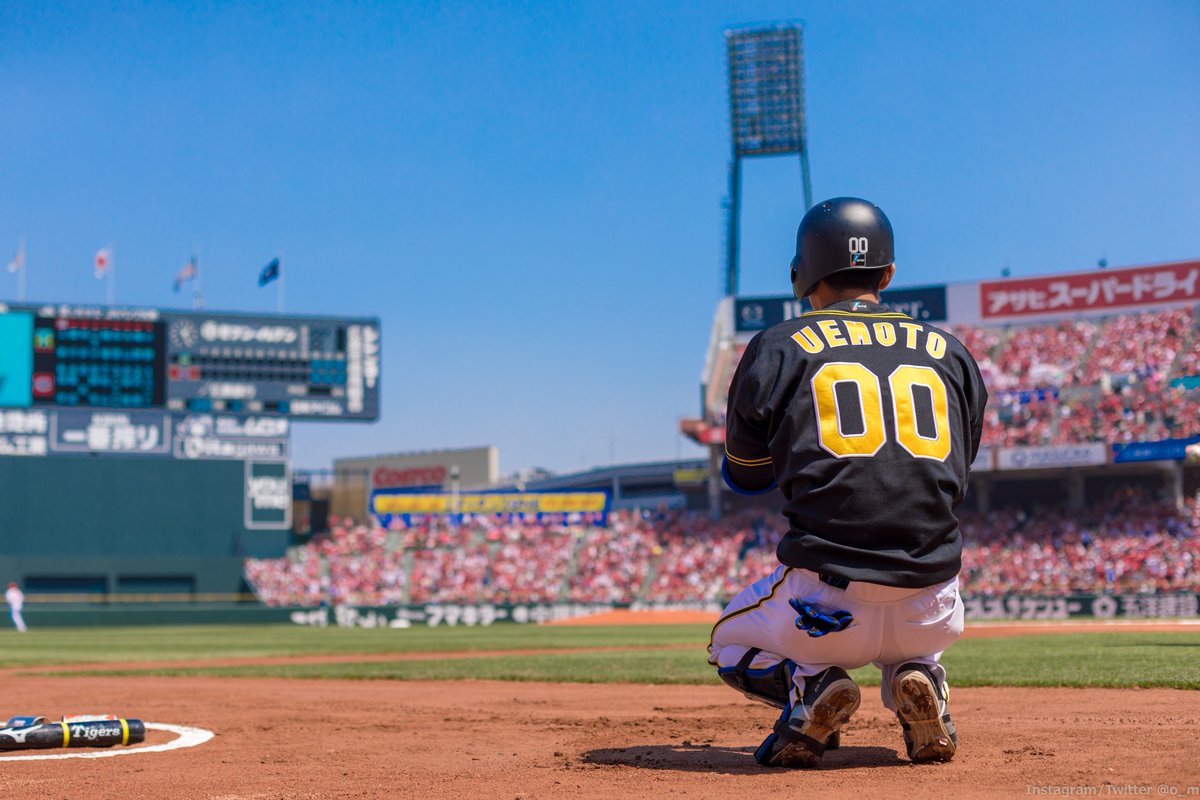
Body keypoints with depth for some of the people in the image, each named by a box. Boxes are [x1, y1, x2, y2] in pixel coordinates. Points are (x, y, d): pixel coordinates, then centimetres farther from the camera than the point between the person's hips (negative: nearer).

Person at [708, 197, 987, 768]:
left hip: (825, 595, -3)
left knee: (731, 645, 28)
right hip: (930, 605, 3)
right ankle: (919, 681, 5)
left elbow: (745, 476, 14)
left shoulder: (780, 347, 4)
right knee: (912, 643, 40)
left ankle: (809, 685, -4)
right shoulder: (952, 354, 12)